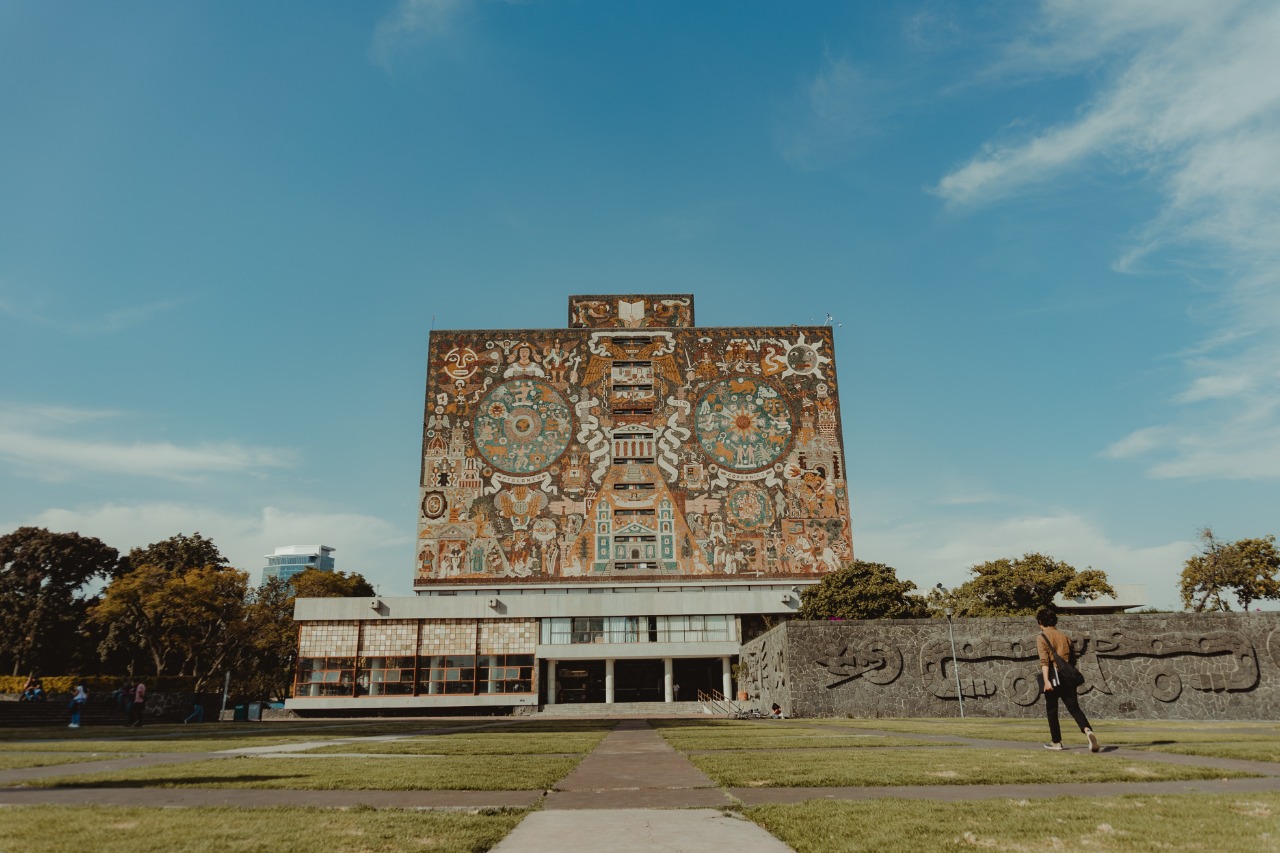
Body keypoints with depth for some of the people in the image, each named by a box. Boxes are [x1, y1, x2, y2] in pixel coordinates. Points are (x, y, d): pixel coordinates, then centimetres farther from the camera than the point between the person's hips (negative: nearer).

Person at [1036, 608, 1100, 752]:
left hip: (1053, 678, -4)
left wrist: (1046, 681, -23)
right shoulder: (1064, 636, 13)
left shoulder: (1041, 638, -4)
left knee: (1051, 711, 10)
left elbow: (1044, 660, -16)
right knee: (1074, 708, 2)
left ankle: (1056, 742, 16)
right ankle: (1088, 730, -25)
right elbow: (1073, 659, 17)